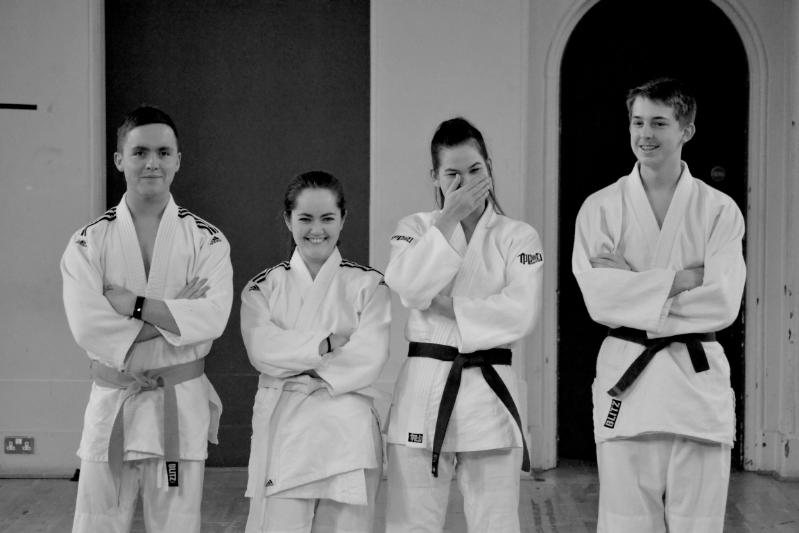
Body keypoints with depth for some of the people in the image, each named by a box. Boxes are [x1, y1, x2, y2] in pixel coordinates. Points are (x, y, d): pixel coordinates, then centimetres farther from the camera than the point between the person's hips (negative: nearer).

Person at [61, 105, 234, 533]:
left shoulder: (206, 240, 0)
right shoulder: (89, 242, 0)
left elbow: (212, 317, -15)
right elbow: (88, 327, -14)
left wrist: (133, 304, -18)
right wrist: (176, 311, -15)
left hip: (182, 405, 0)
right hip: (112, 405, 0)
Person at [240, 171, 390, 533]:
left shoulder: (368, 285, 7)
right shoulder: (263, 287, 10)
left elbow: (369, 356, -5)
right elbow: (263, 350, -6)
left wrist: (317, 377, -11)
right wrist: (328, 343, -11)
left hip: (348, 431, 0)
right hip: (282, 429, 0)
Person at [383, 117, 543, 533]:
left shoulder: (519, 238, 5)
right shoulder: (416, 228, 9)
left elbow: (520, 313, -10)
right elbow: (408, 287, -12)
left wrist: (448, 307, -11)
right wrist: (448, 219, -12)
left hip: (490, 392, -1)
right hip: (423, 389, 1)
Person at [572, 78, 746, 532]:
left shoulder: (719, 210, 3)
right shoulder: (601, 208, 3)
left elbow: (723, 303, -10)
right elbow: (599, 299, -10)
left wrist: (633, 288, -11)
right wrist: (683, 278, -12)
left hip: (699, 380, 0)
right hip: (627, 380, 0)